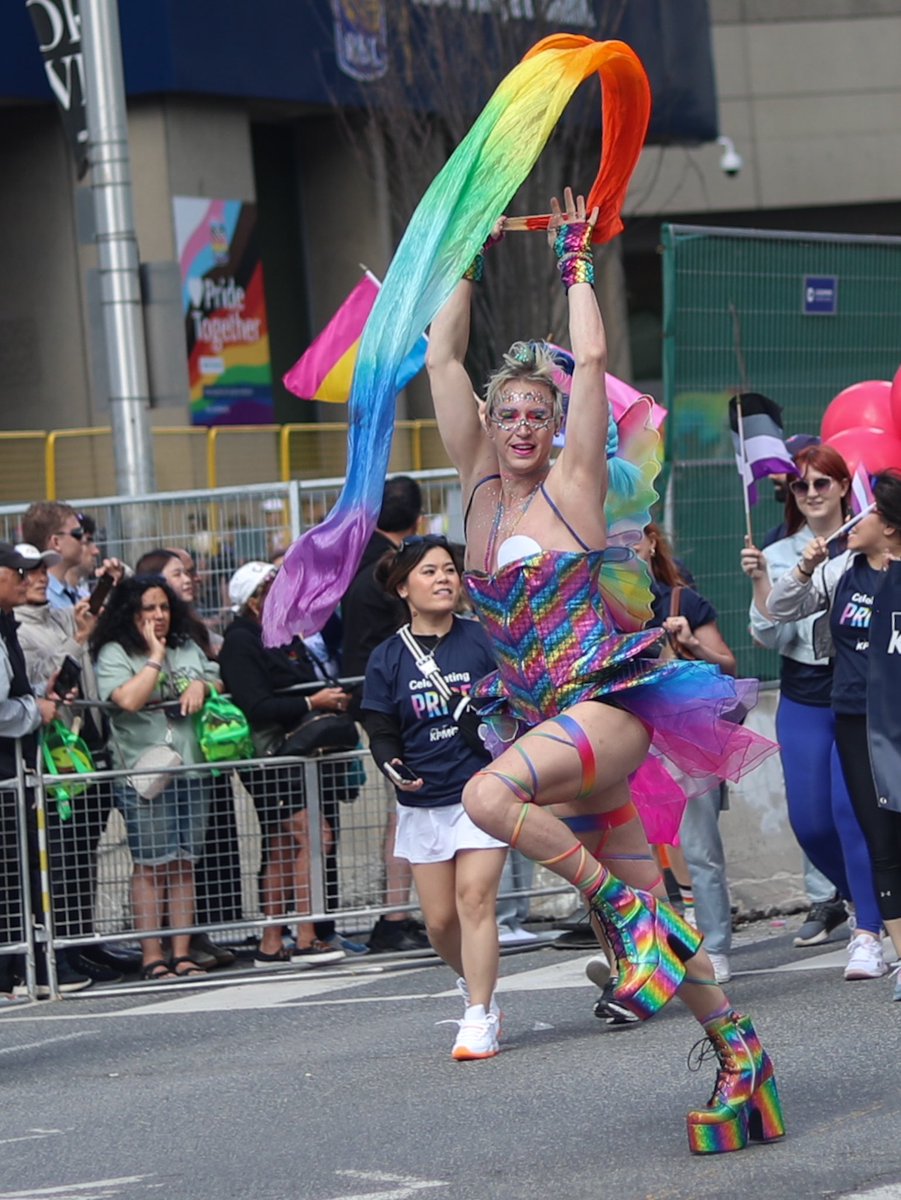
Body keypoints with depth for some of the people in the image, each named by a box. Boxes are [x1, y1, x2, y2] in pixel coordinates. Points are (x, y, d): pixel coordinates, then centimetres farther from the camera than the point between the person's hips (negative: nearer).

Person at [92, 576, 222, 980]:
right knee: (152, 865, -7)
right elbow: (129, 699, -18)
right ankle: (152, 958, -5)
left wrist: (202, 686, 1)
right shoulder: (114, 654, -2)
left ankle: (182, 954, 8)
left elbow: (219, 684, 23)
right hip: (144, 774, -6)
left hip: (192, 768, 6)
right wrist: (156, 657, -9)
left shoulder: (187, 648, 18)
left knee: (184, 864, 6)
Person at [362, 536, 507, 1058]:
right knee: (440, 920, 5)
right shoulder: (388, 659, 3)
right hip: (423, 801, 3)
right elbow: (382, 733, 5)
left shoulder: (482, 640, -2)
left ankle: (479, 1017, -13)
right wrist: (393, 767, -16)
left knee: (475, 898, -15)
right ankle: (478, 986, 33)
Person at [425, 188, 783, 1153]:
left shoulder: (573, 485, -2)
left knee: (488, 797, -32)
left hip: (610, 703, -6)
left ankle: (625, 909, -17)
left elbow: (590, 361, -7)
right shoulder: (481, 485, 11)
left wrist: (575, 266, 4)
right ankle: (738, 1054, 8)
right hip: (546, 717, 6)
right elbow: (443, 358, 10)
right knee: (646, 913, 4)